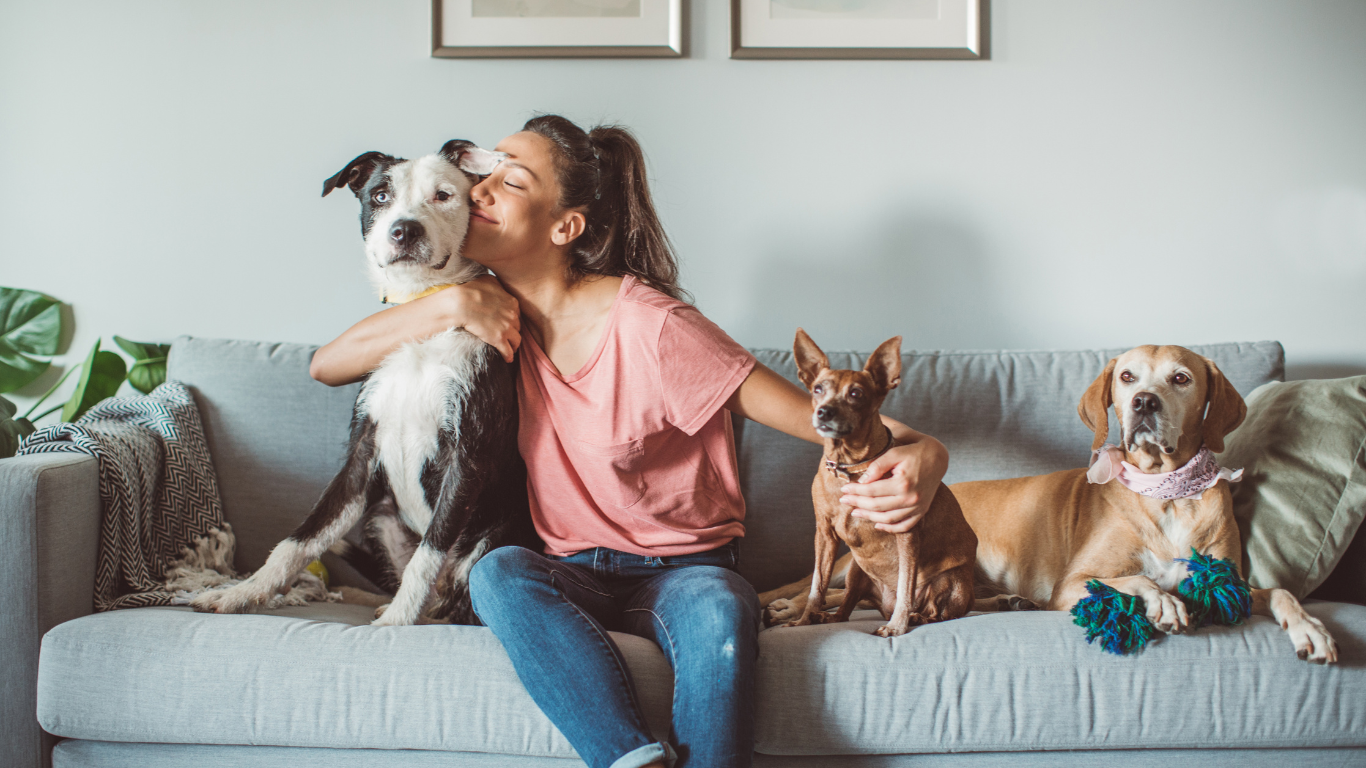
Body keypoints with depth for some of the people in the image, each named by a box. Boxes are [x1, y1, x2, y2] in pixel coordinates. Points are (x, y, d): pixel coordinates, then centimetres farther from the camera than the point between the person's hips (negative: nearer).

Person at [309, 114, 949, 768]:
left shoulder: (648, 327, -16)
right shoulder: (496, 311, 2)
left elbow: (818, 416, -17)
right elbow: (326, 366, 0)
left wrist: (918, 452, -39)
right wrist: (452, 305, -13)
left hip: (685, 567, -4)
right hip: (573, 575, 4)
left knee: (718, 612, -39)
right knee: (497, 573, -31)